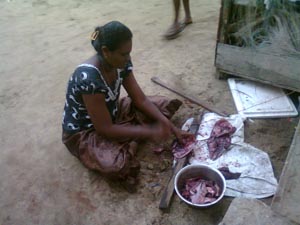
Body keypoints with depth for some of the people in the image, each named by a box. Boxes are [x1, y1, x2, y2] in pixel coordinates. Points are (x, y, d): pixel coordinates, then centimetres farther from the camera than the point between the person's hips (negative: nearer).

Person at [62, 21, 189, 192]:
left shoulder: (121, 63, -13)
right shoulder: (89, 78, -36)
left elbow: (141, 99, -6)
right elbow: (105, 129, -30)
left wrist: (169, 125, -15)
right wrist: (149, 132, -28)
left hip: (112, 114, 7)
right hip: (83, 132, -7)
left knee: (163, 104, 1)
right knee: (114, 164, -38)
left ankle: (128, 143, -7)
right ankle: (128, 145, -4)